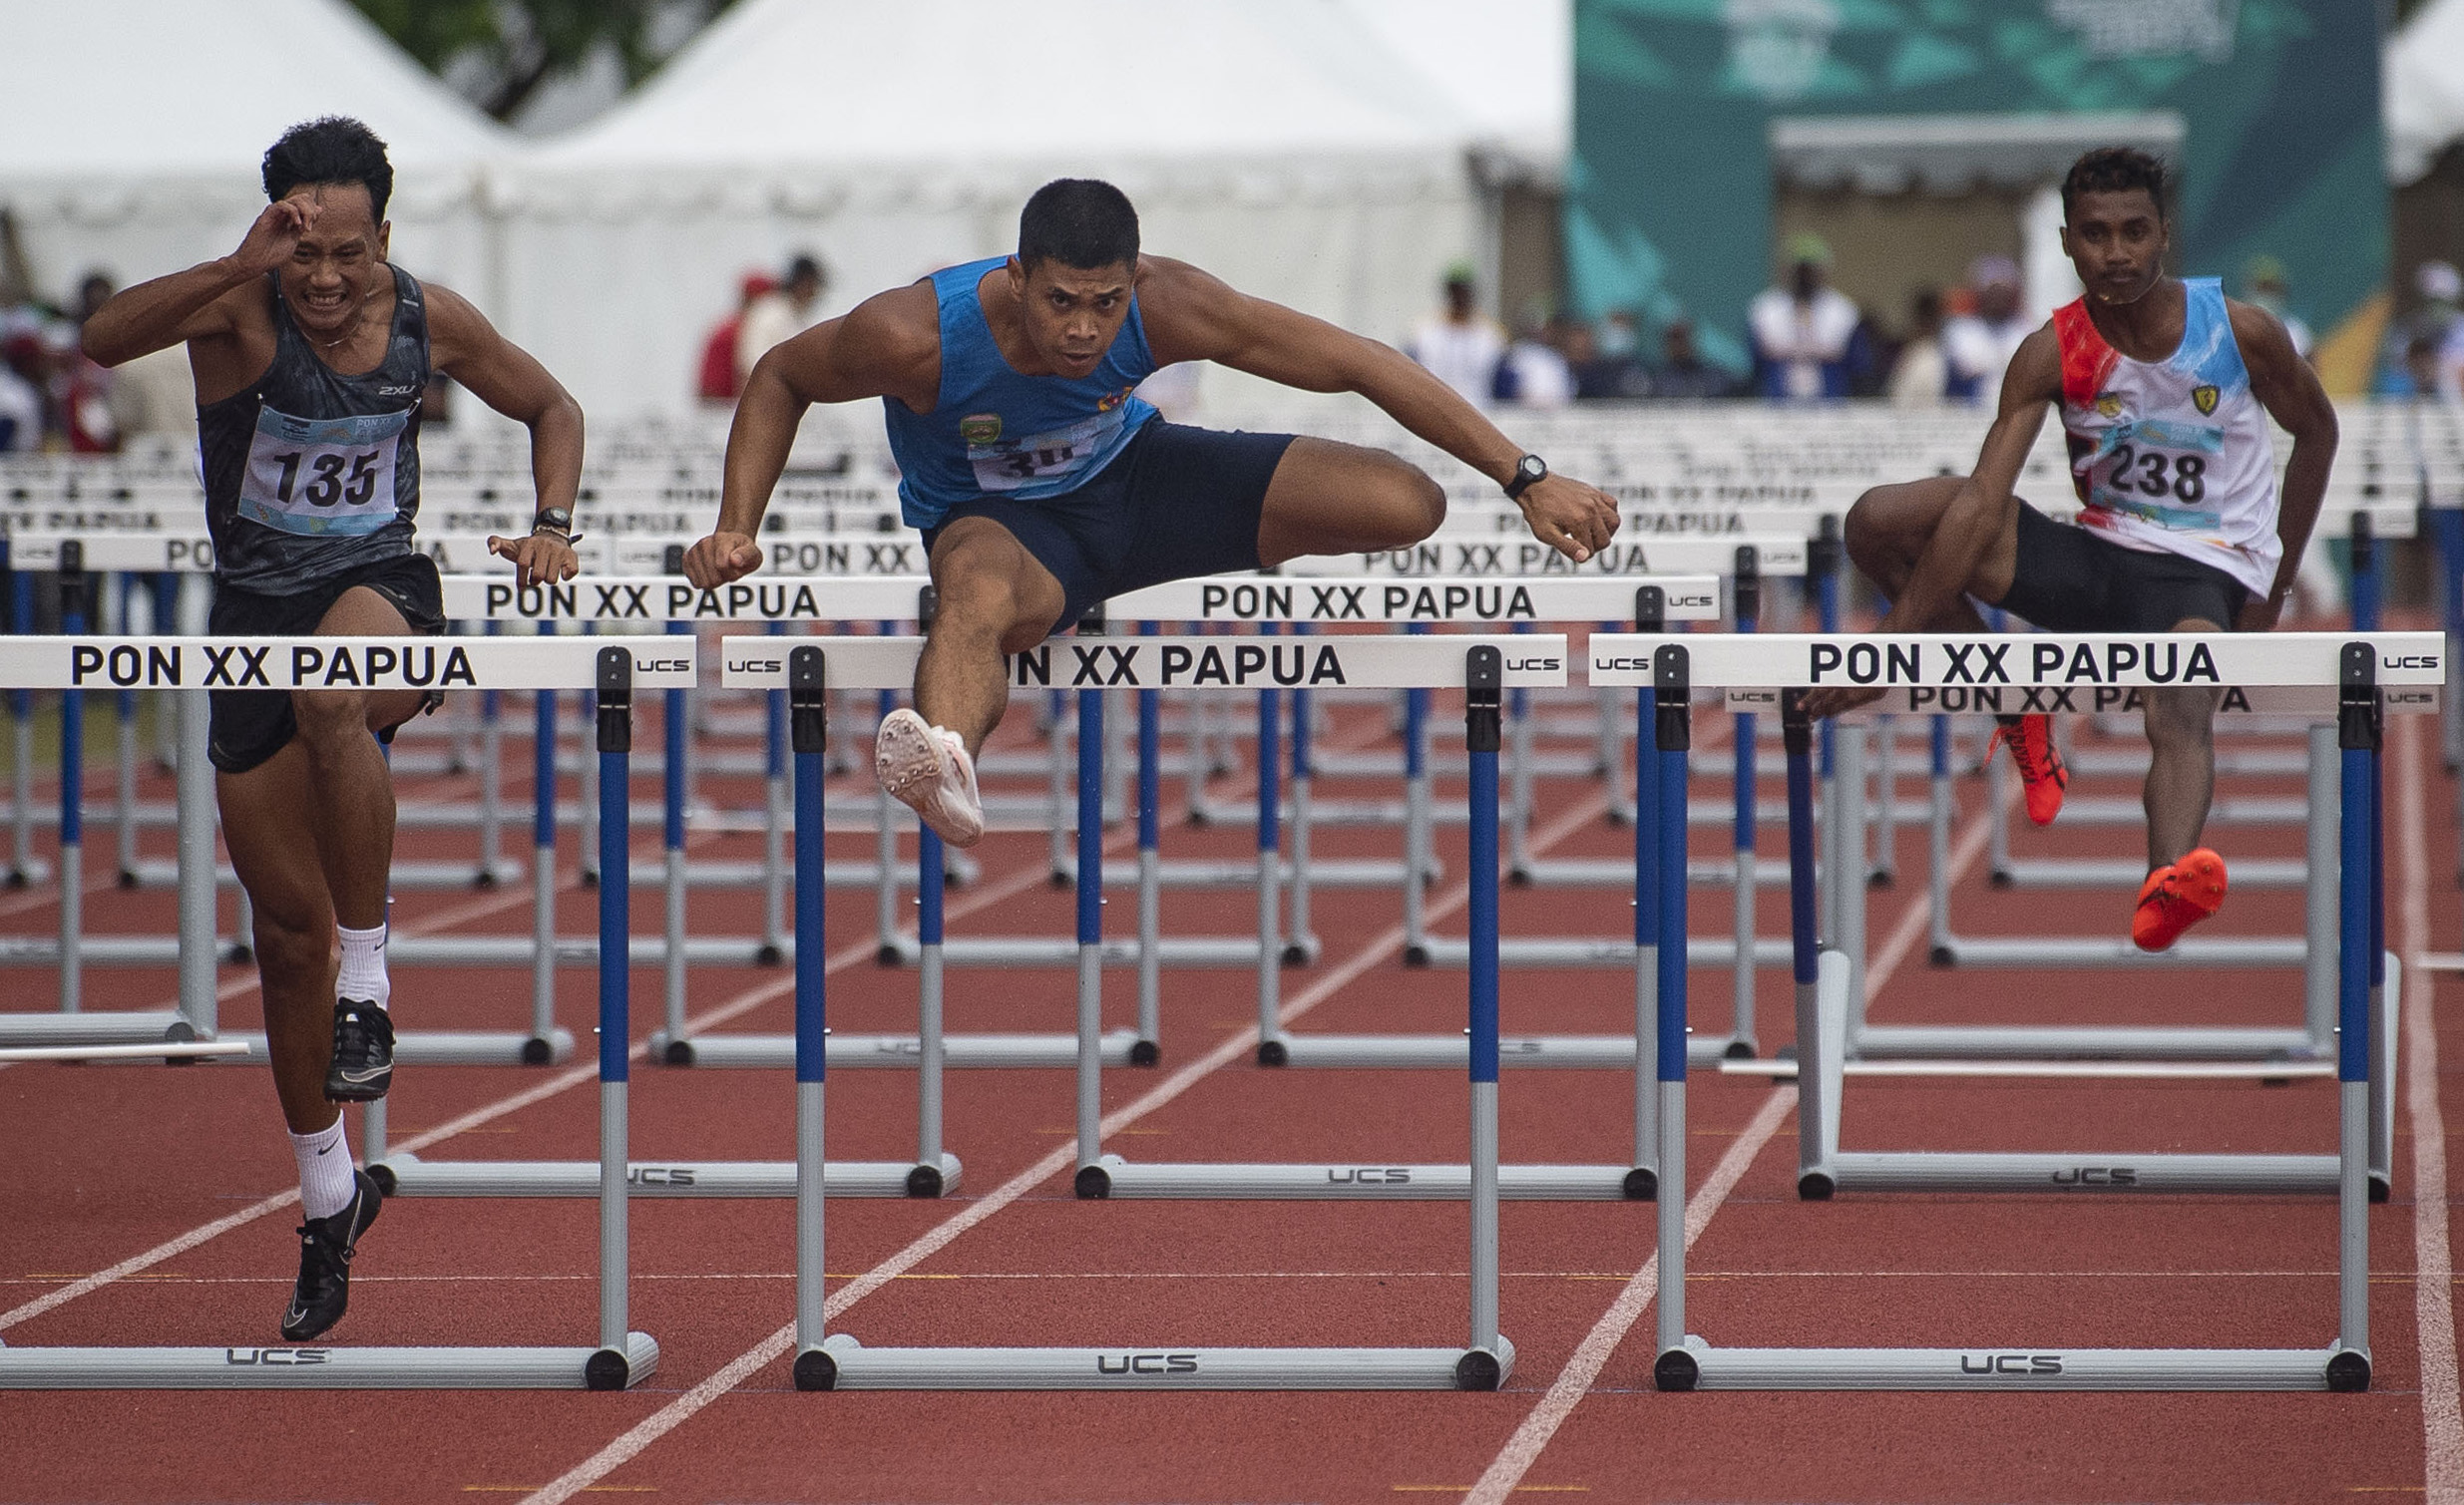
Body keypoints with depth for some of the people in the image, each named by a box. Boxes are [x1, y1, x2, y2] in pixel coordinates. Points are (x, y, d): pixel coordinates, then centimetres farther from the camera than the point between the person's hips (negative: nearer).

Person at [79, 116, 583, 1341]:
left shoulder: (427, 319, -4)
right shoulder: (239, 310, -13)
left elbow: (550, 408, 14)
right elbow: (103, 338, -33)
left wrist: (551, 527, -2)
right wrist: (240, 268, -44)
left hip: (387, 591, -1)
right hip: (256, 610, 1)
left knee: (333, 695, -40)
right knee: (287, 925, 5)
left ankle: (367, 980, -26)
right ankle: (327, 1197, 23)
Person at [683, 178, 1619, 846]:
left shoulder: (1165, 307, -27)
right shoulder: (918, 335, -30)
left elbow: (1356, 364, -20)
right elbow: (780, 381, -9)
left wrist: (1528, 482, -21)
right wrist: (737, 531, -21)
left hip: (1130, 474, 4)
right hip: (996, 516, -4)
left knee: (1409, 505, -11)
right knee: (978, 594, -45)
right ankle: (944, 758, -78)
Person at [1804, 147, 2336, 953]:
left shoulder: (2241, 331, -10)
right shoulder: (2052, 355, -9)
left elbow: (2317, 431, 9)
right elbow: (1981, 503, -18)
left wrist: (2275, 587, 7)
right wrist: (1893, 639, -28)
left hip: (2205, 577, -3)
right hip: (2097, 555, 3)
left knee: (2181, 714, -39)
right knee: (1878, 522, -15)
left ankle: (2168, 886, -70)